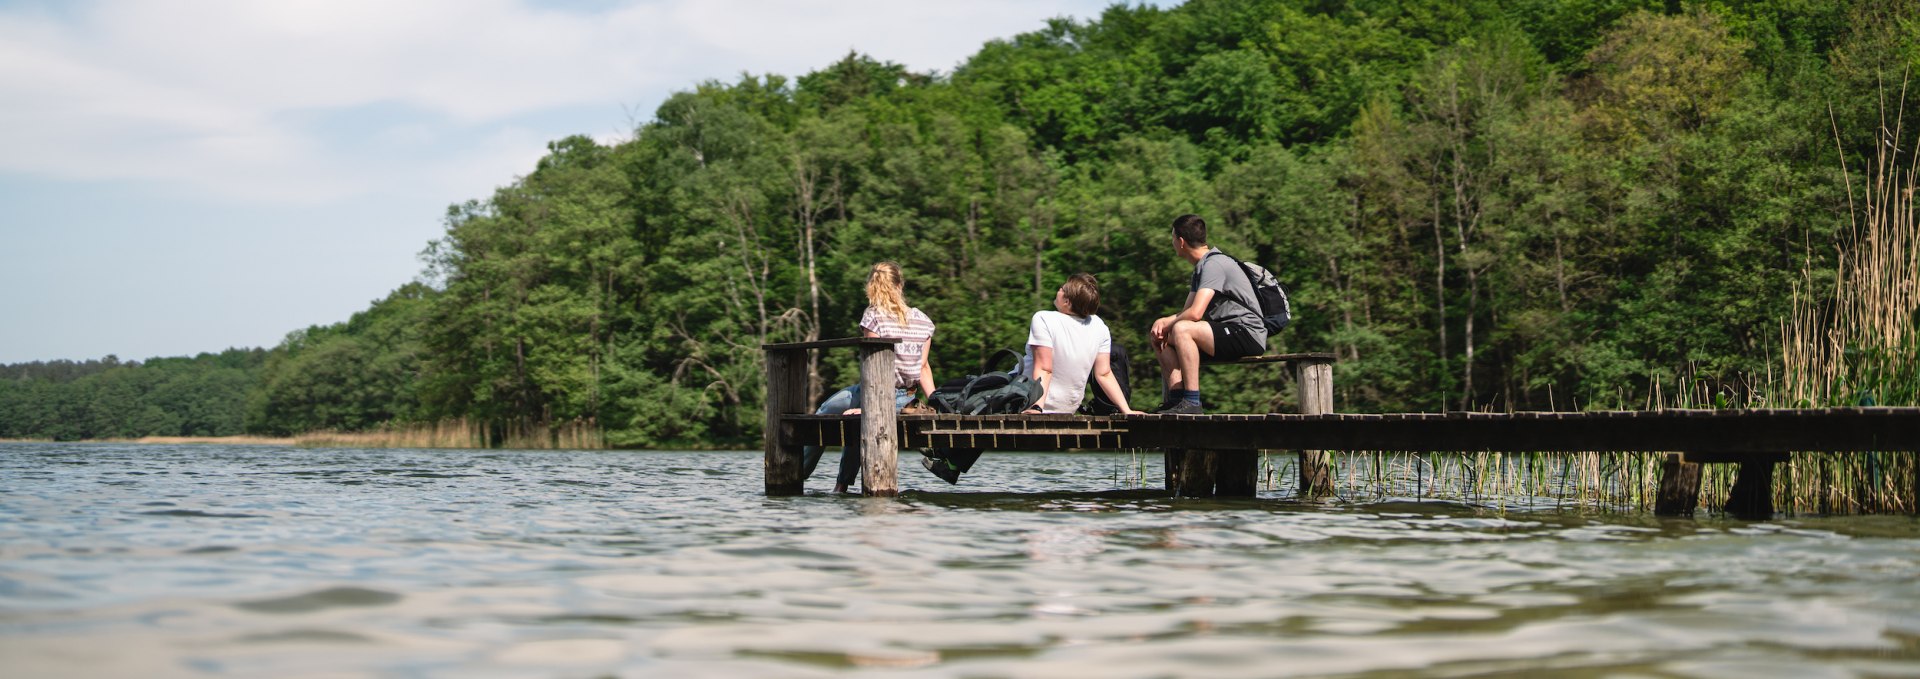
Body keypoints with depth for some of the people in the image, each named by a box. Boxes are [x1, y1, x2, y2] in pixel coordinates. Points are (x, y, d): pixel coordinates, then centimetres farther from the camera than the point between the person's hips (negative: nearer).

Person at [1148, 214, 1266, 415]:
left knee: (1182, 329, -31)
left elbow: (1195, 313, -25)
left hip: (1248, 335, -10)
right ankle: (1176, 398, -8)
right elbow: (1186, 312, 17)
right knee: (1159, 337, 7)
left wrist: (1167, 325, -8)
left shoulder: (1214, 264, -15)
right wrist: (1163, 322, -4)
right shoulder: (1201, 267, 18)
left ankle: (1192, 402, -29)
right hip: (1227, 334, 10)